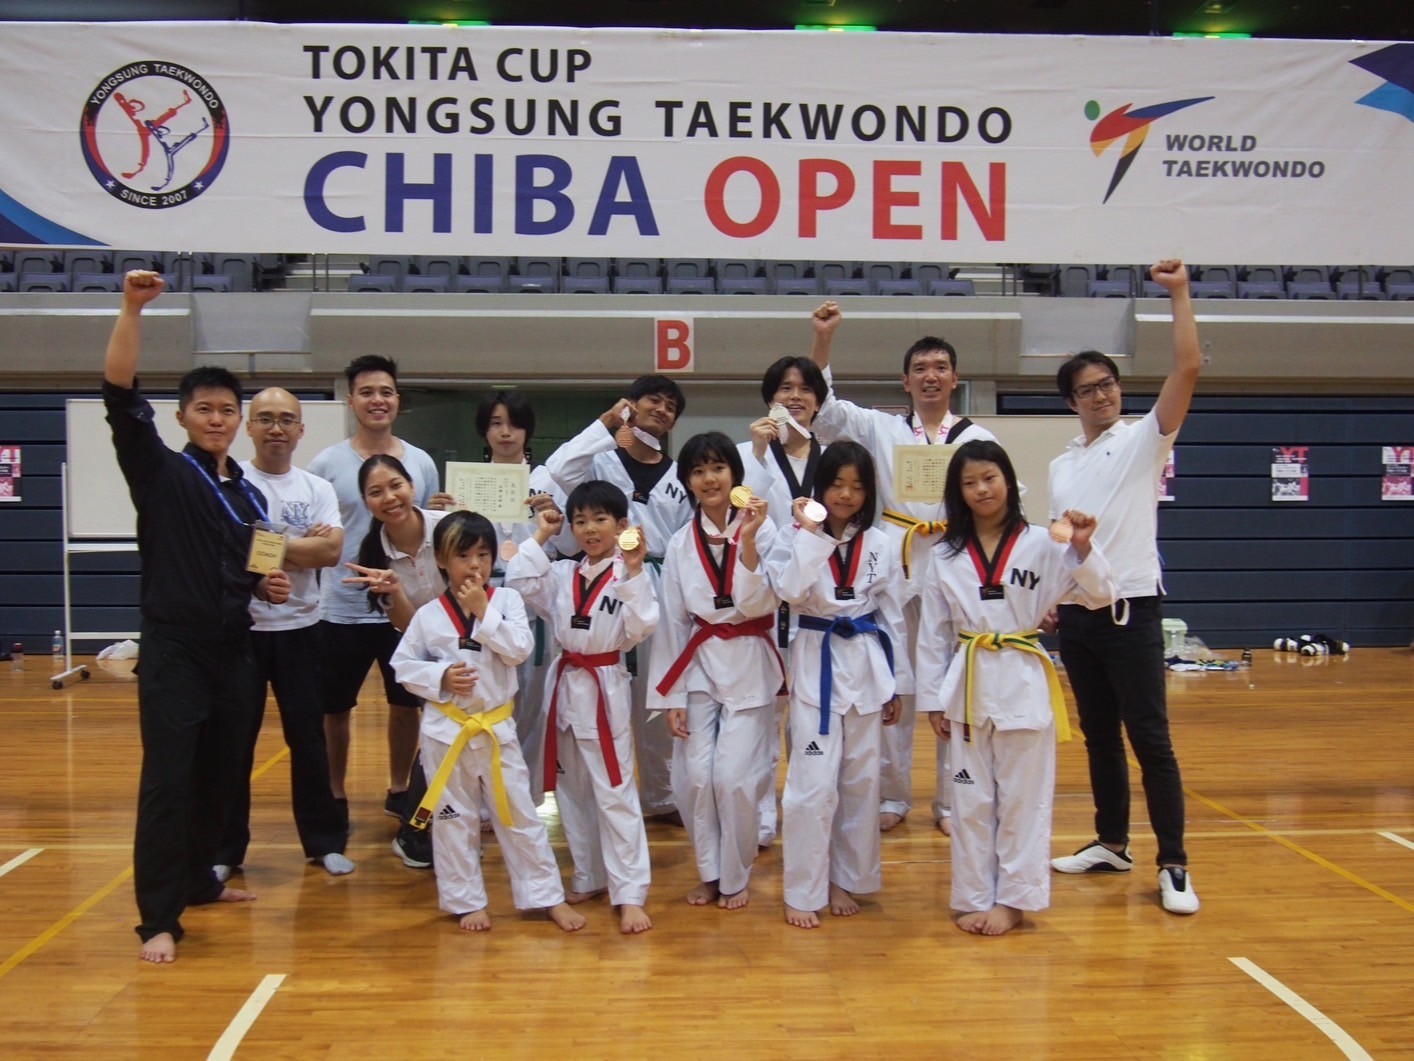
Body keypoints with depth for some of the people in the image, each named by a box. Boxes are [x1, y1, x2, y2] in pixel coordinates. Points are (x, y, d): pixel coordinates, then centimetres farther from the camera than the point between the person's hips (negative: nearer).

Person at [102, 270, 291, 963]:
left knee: (219, 775, 15)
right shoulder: (160, 471, -2)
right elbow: (121, 395, -16)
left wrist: (269, 587, 2)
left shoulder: (249, 496, 13)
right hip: (173, 650, -6)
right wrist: (132, 309, -24)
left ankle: (198, 879, 33)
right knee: (168, 780, -10)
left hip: (232, 650, 6)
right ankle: (159, 919, -6)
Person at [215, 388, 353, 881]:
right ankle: (225, 848, 18)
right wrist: (302, 545, -12)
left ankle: (325, 840, 21)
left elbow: (331, 550, -9)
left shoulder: (318, 488, 6)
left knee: (309, 737, 10)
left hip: (300, 628, 2)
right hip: (240, 627, -2)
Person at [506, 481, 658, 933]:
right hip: (565, 686, 6)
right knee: (572, 790, 15)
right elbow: (518, 583, -3)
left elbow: (640, 629, -18)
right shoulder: (561, 574, 6)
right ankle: (589, 877, 29)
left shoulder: (630, 575, -8)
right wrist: (539, 537, -1)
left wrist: (634, 573, -26)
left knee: (614, 793, -4)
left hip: (606, 689, -6)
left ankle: (629, 893, 2)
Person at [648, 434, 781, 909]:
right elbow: (672, 622, 5)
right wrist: (672, 696, 3)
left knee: (734, 777, -7)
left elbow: (757, 604, -14)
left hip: (749, 666, -3)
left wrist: (748, 542, -25)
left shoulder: (762, 529, -6)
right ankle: (710, 872, 23)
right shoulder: (680, 544, 3)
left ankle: (735, 876, 16)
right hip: (699, 665, 3)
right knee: (694, 777, 1)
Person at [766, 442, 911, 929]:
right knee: (814, 782, -6)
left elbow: (892, 618, 8)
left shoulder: (881, 546, 4)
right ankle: (803, 891, 7)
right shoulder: (796, 536, -4)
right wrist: (809, 534, -23)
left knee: (861, 779, 11)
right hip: (816, 664, -3)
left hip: (866, 665, 3)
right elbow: (788, 591, -22)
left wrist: (896, 685, 9)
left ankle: (845, 878, 27)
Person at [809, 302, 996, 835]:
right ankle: (892, 796, 19)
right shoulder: (881, 430, 8)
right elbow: (821, 407, 1)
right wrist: (822, 340, -8)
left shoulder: (978, 439, 6)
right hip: (896, 571, 1)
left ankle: (951, 800, 17)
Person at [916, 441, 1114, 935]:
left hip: (1023, 685, -2)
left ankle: (1013, 899, 19)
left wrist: (1082, 549, -25)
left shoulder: (1040, 544, -3)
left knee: (1023, 799, 6)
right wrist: (933, 699, 5)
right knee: (970, 800, 9)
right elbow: (933, 634, 6)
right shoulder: (946, 557, 4)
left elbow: (1099, 595, -8)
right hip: (967, 685, 2)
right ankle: (976, 898, 22)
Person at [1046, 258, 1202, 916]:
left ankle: (1173, 864, 2)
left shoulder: (1144, 439, -2)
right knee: (1098, 734, 14)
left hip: (1131, 609, -5)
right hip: (1076, 614, 5)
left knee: (1149, 738, -5)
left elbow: (1187, 368, -14)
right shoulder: (1062, 466, 13)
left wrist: (1179, 293, -16)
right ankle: (1111, 843, 26)